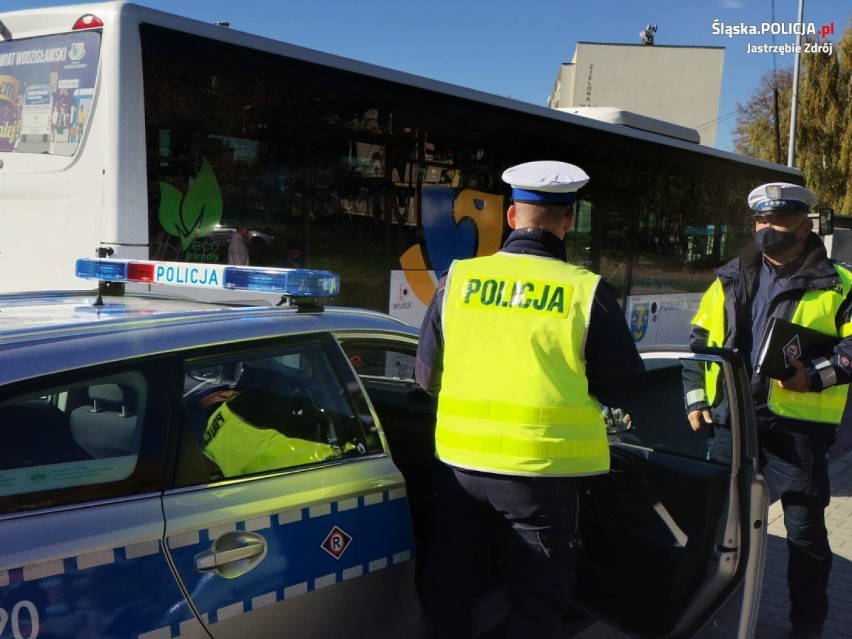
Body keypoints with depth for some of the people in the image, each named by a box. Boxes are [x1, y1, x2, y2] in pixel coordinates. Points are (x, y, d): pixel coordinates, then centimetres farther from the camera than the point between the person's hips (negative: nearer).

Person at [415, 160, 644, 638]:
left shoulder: (458, 279, -3)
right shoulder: (587, 292, -10)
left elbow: (427, 377, 6)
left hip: (462, 464, 3)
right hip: (542, 472, -2)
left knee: (448, 598, 20)